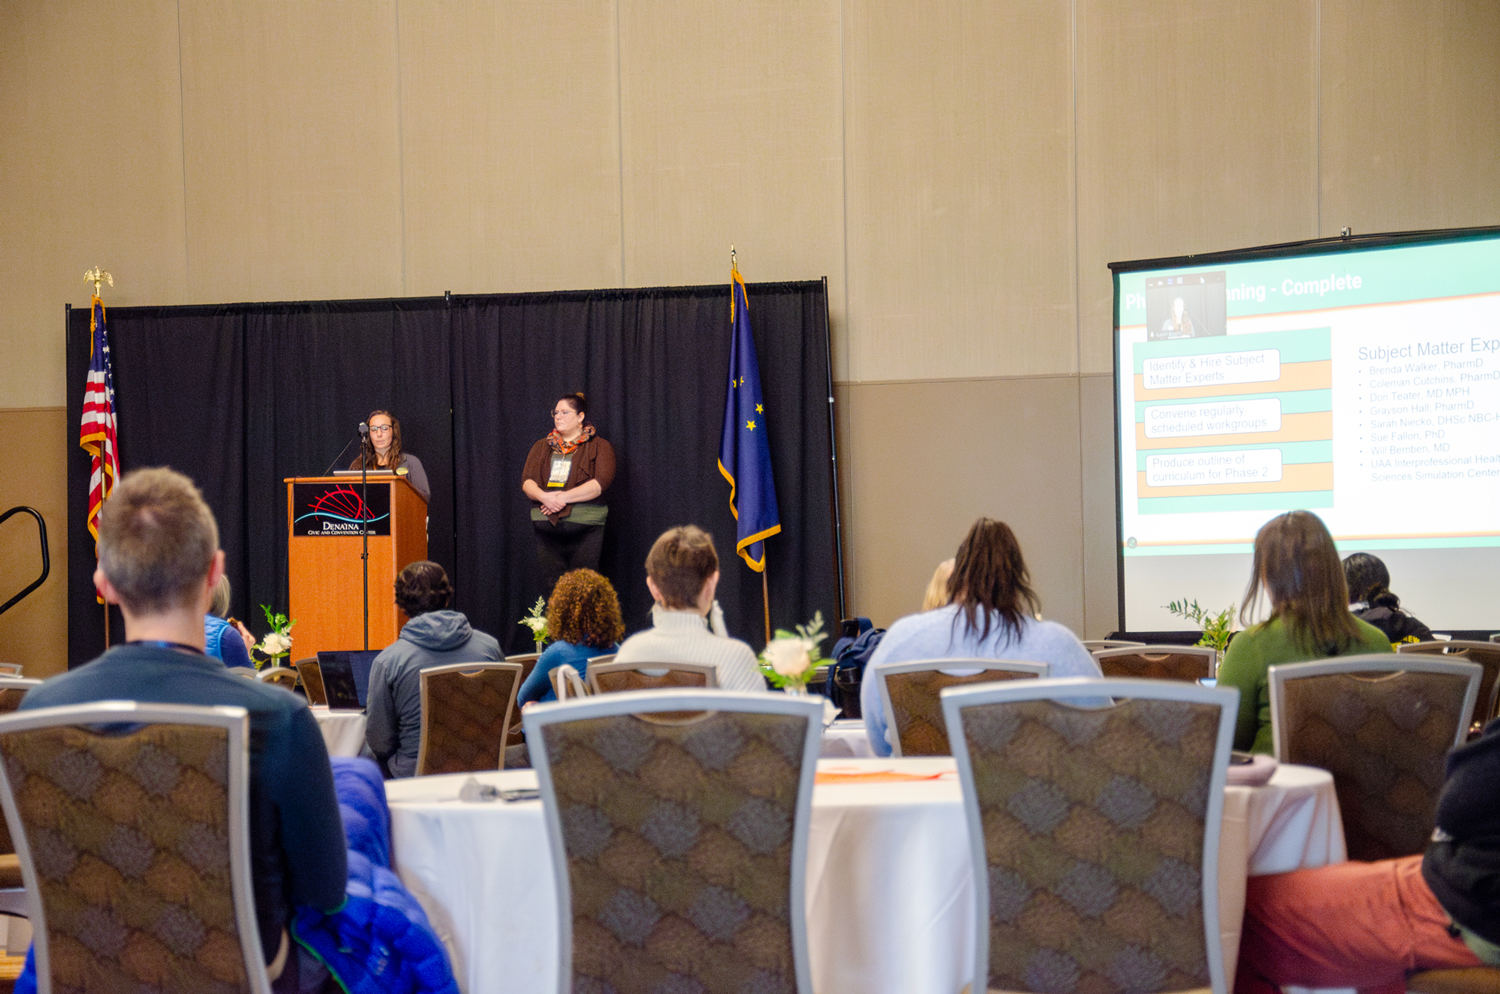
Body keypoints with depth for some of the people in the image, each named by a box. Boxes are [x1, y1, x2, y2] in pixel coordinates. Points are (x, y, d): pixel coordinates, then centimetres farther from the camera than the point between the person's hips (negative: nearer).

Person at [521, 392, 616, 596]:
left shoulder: (599, 447, 5)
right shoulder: (542, 447, 18)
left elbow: (602, 482, -10)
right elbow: (527, 481, 8)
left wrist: (564, 498, -15)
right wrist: (544, 496, -14)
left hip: (584, 530, -4)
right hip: (547, 530, 4)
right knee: (551, 587, 0)